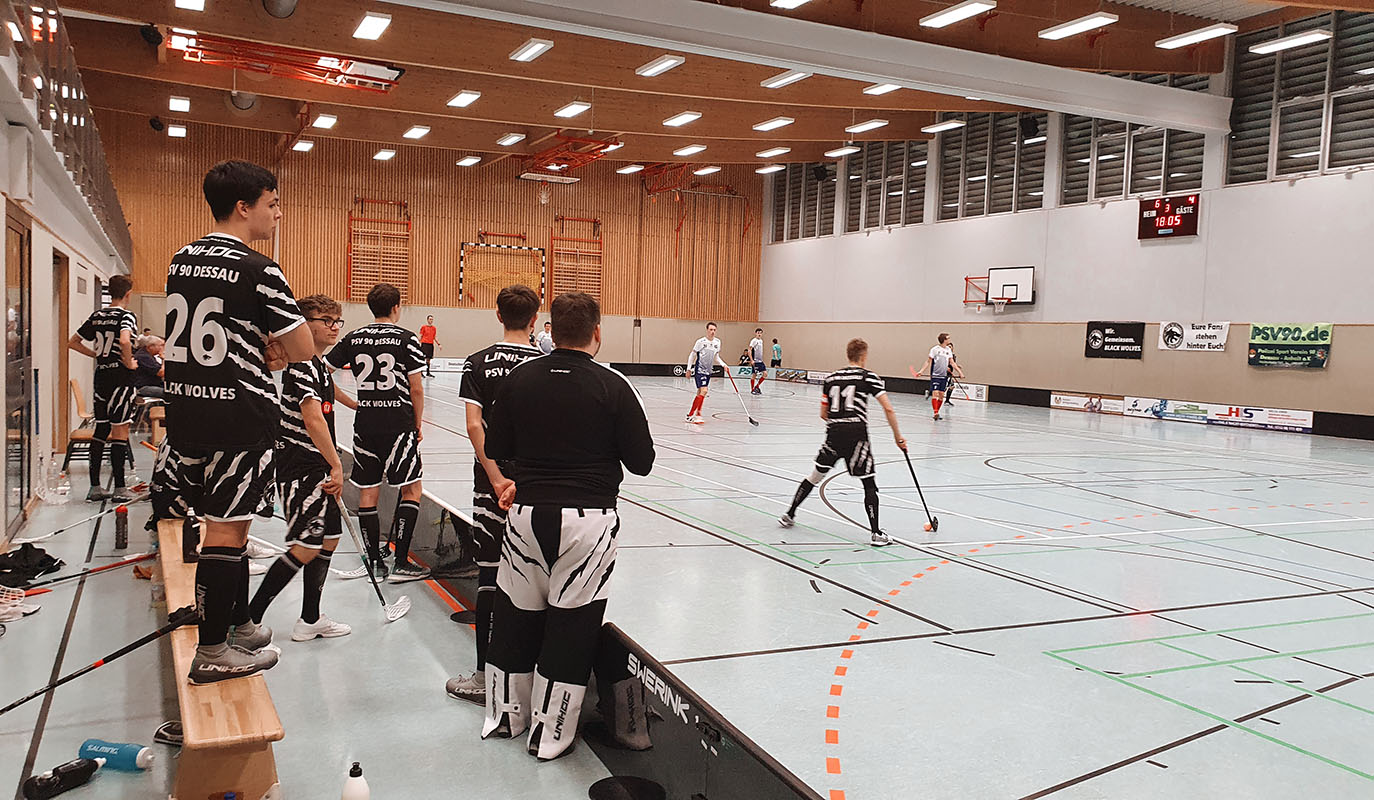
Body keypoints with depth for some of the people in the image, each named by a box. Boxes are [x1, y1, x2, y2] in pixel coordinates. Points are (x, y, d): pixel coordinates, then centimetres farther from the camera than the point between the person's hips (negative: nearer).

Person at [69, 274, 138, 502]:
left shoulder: (97, 316, 11)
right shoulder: (126, 316, -11)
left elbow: (73, 342, 17)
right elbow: (125, 341, -30)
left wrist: (98, 355, 16)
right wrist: (129, 363, -16)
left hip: (101, 377, 7)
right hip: (120, 377, -7)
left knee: (100, 430, 12)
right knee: (120, 431, -4)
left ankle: (95, 487, 15)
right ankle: (119, 488, -3)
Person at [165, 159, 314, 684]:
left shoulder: (182, 260, 10)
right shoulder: (259, 271, -14)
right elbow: (303, 350, -10)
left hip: (184, 404, 8)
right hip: (239, 412, -8)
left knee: (222, 520, 18)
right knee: (227, 529, 0)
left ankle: (238, 622, 31)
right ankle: (212, 654, 9)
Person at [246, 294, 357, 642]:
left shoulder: (319, 365, 13)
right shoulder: (302, 366, -18)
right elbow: (313, 420, -30)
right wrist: (336, 465, -32)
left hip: (316, 466, 10)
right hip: (299, 467, -10)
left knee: (329, 537, 13)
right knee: (305, 548, -12)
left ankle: (311, 620, 22)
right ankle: (250, 618, -2)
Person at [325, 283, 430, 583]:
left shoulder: (353, 339, 6)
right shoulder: (406, 339, -5)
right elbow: (415, 389, -5)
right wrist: (418, 424, 6)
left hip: (365, 425, 4)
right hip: (399, 423, -4)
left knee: (368, 492, 10)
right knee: (411, 489, 4)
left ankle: (375, 562, 15)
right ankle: (401, 563, -1)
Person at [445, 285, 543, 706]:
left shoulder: (478, 363, -1)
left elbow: (474, 425, -11)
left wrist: (496, 478, -14)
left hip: (493, 482, 0)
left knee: (490, 576, 5)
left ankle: (484, 676, 11)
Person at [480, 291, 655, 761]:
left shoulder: (518, 379, -1)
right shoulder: (613, 387, -10)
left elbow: (496, 450, 5)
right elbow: (642, 462, -5)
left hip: (527, 514, 3)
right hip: (589, 519, -3)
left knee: (515, 617, 18)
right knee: (572, 626, 9)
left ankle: (506, 716, 35)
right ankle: (550, 734, 20)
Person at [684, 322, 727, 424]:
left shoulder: (717, 342, 7)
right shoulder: (701, 342, -10)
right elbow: (692, 355, -1)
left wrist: (723, 364, 2)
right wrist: (689, 368, -2)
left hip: (708, 371, 7)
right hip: (699, 370, -7)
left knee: (700, 393, 10)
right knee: (704, 390, -20)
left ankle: (691, 415, 20)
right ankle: (697, 413, -17)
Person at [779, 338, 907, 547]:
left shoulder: (831, 378, 13)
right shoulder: (868, 377, 1)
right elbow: (888, 408, -6)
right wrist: (898, 436, 2)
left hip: (833, 433, 4)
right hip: (857, 433, -4)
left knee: (816, 475, 19)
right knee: (869, 483, 3)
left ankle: (789, 515, 27)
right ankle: (876, 533, -3)